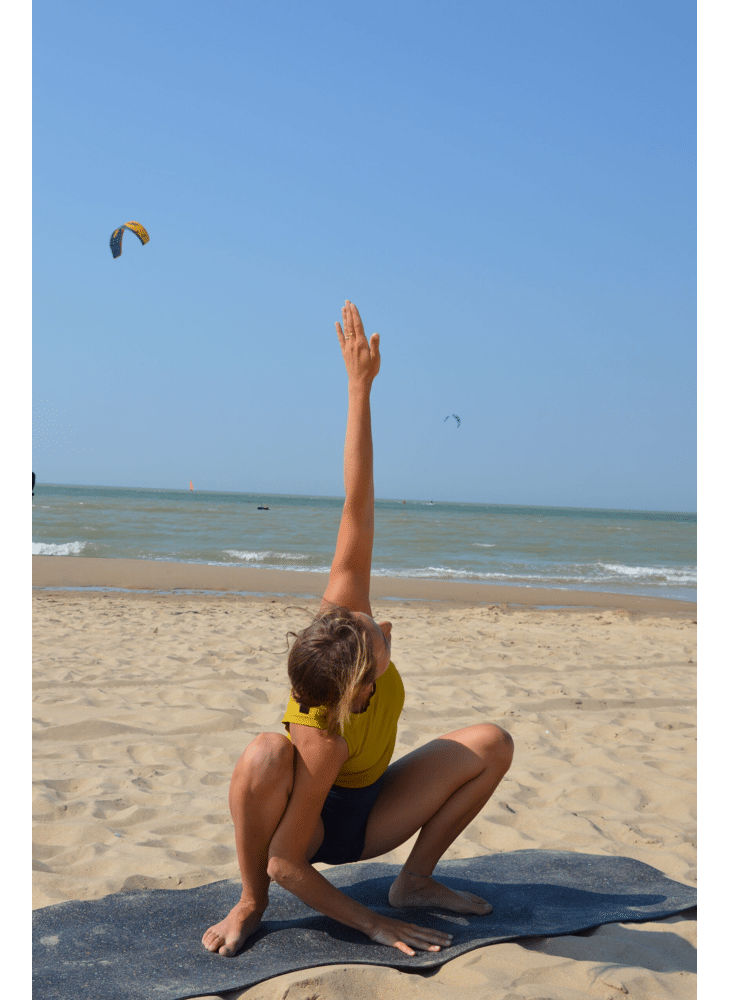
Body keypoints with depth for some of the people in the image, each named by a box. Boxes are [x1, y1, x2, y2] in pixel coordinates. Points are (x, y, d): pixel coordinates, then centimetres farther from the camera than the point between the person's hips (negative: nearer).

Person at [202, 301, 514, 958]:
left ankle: (416, 880, 1)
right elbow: (284, 861, -31)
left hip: (365, 818, 6)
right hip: (311, 828, -6)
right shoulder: (322, 740, -41)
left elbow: (358, 506, -32)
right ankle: (251, 905, -12)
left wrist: (360, 386, -33)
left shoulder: (339, 617, -30)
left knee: (492, 742, -15)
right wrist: (369, 923, -26)